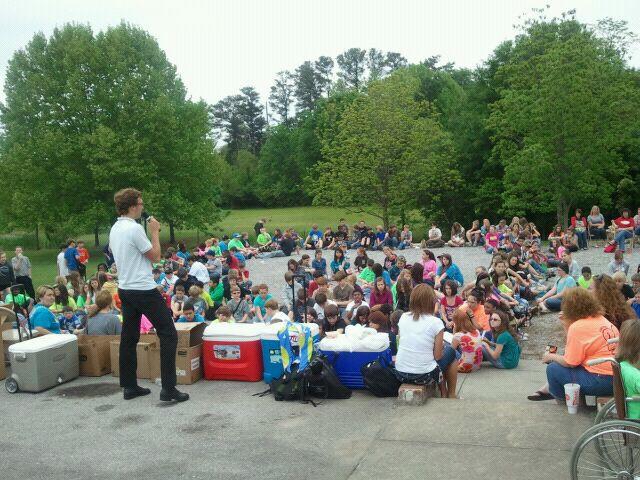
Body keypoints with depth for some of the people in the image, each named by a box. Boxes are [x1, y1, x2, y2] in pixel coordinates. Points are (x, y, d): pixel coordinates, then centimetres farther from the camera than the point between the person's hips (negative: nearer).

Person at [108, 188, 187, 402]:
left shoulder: (114, 229, 10)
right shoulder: (134, 228, -18)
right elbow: (155, 256, -11)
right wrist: (155, 232, -2)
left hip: (125, 289, 9)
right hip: (144, 289, -9)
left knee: (129, 338, 12)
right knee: (168, 334, -4)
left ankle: (129, 386, 18)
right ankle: (168, 388, -6)